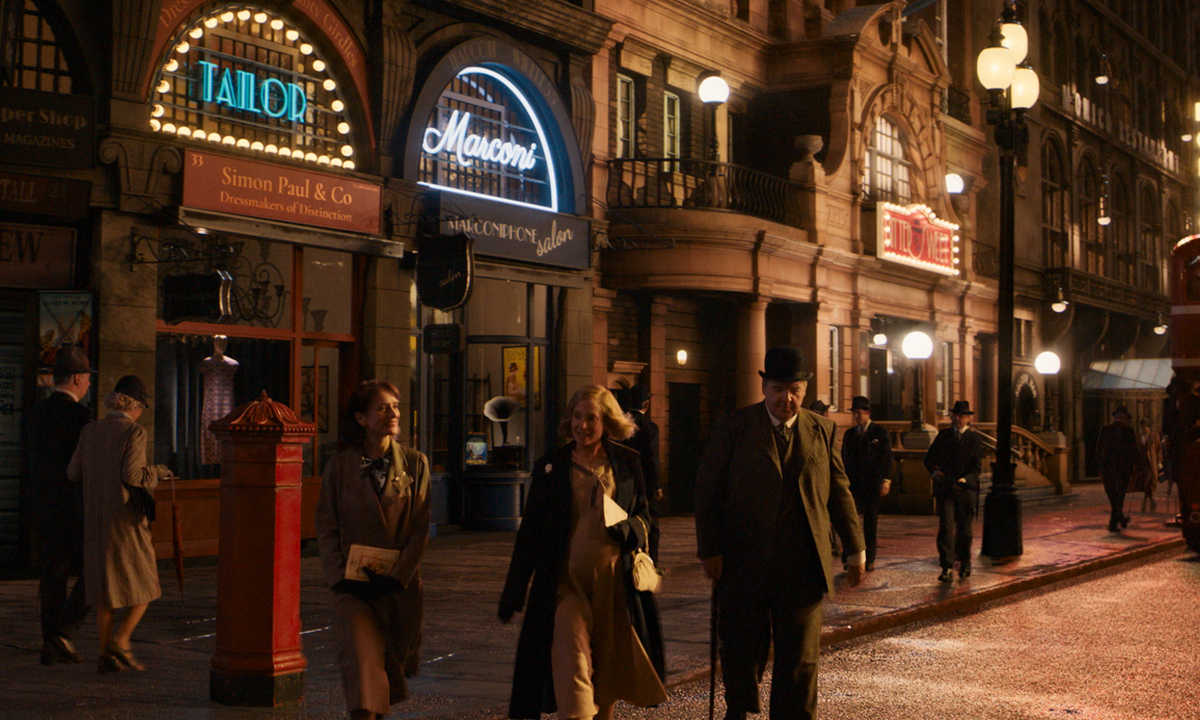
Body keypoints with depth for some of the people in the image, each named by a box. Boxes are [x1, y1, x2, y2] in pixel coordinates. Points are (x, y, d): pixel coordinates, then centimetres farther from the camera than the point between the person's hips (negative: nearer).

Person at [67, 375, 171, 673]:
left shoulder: (91, 431, 7)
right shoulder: (134, 431, -10)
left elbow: (74, 472, 8)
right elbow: (132, 474, -19)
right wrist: (157, 472, -1)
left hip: (95, 520, 6)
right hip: (126, 519, -6)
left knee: (104, 586, 12)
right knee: (144, 584, 7)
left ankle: (106, 654, 10)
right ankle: (120, 642, -7)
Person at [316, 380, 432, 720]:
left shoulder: (414, 463, 4)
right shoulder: (339, 466, 2)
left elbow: (420, 528, 0)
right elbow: (326, 529, 3)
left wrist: (397, 577, -10)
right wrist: (341, 578, -8)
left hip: (400, 588, 2)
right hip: (354, 588, -1)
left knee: (392, 665, 11)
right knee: (363, 664, -13)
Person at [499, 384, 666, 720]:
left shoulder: (627, 463, 8)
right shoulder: (550, 466, 5)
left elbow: (644, 515, 16)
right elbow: (530, 531, 6)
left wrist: (628, 528, -10)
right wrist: (513, 592, 5)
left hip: (613, 581, 2)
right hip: (567, 579, -2)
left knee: (607, 665, 8)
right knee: (572, 661, -15)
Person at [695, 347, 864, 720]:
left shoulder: (821, 431, 8)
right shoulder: (734, 427, 1)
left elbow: (839, 491, 13)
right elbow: (707, 490, 0)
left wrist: (856, 549, 9)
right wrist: (710, 550, -6)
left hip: (801, 566, 1)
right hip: (743, 563, -1)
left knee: (800, 657, 1)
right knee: (741, 649, 8)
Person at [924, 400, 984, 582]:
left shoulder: (975, 439, 4)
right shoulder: (943, 435, 10)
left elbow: (977, 467, -3)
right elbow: (929, 458, 10)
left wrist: (964, 480, -20)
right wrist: (935, 472, -10)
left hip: (966, 490, 0)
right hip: (944, 489, 0)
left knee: (964, 529, 10)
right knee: (946, 527, -11)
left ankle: (964, 563, 31)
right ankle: (947, 569, -13)